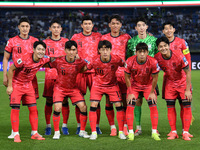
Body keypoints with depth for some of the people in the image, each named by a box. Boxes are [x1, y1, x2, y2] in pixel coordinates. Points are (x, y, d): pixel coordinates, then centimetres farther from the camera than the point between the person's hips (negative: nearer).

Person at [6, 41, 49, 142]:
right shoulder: (24, 59, -28)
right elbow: (11, 69, -17)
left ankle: (34, 133, 11)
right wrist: (9, 86, -16)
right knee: (15, 109, -8)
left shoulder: (44, 60, -12)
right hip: (16, 84, -5)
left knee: (33, 109, 2)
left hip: (28, 85, 5)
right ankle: (16, 134, -1)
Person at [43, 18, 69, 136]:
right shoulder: (45, 42, 8)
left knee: (64, 100, -1)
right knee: (49, 101, 1)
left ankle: (64, 126, 7)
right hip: (50, 75, 0)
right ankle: (48, 126, 10)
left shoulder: (66, 42, 9)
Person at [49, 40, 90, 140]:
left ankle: (82, 131, 9)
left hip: (74, 88, 2)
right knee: (57, 108, -18)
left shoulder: (80, 62, -15)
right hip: (60, 88, -2)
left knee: (83, 107, -9)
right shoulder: (58, 61, -18)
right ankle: (56, 132, 1)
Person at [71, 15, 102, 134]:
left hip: (94, 71, 0)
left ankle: (97, 126, 6)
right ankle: (79, 126, 10)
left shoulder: (98, 36, 10)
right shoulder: (76, 37, 10)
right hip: (79, 71, 0)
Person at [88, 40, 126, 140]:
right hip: (98, 85, 0)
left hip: (112, 85, 0)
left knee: (119, 105, -6)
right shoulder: (95, 61, -21)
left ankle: (121, 132, 7)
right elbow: (86, 68, -3)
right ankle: (93, 132, 0)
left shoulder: (116, 59, -21)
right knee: (93, 106, -10)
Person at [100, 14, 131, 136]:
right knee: (109, 100, -2)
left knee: (125, 99, -1)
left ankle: (125, 127, 9)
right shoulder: (104, 38, 9)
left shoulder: (126, 37, 8)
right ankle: (112, 127, 7)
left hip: (123, 72, 0)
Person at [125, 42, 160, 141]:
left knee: (153, 106, -11)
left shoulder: (153, 62, -27)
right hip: (134, 85, 0)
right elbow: (127, 77, -11)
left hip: (148, 85, 0)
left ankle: (154, 132, -2)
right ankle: (130, 132, -4)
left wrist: (152, 92, -7)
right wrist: (130, 93, -9)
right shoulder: (130, 62, -25)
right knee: (130, 106, -13)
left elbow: (155, 78, -12)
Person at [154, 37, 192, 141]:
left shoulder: (179, 56, -26)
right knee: (170, 106, -3)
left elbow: (188, 73, -17)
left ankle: (186, 132, 0)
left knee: (186, 106, -7)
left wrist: (187, 90, -17)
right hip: (169, 83, 3)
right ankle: (173, 132, 6)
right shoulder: (157, 58, -16)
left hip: (183, 82, -3)